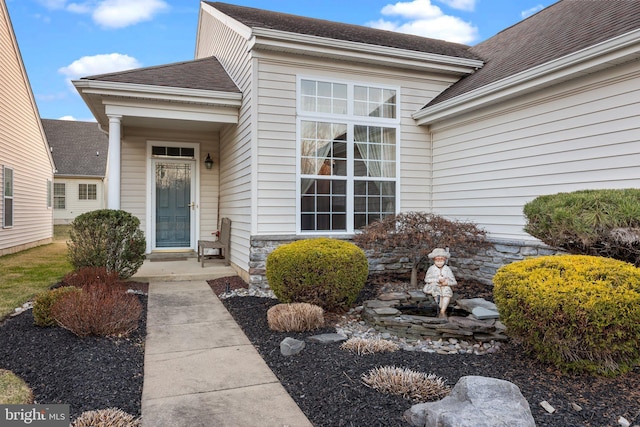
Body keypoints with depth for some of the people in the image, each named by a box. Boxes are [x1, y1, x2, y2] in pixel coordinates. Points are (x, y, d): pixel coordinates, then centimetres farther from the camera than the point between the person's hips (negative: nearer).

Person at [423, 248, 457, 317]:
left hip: (445, 287, 1)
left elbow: (454, 282, 4)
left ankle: (442, 312, -32)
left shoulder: (447, 269, 5)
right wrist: (438, 280, -20)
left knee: (448, 291, -31)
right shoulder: (431, 268, 1)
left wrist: (447, 282, -18)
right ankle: (444, 310, -24)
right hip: (433, 287, -1)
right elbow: (427, 279, -10)